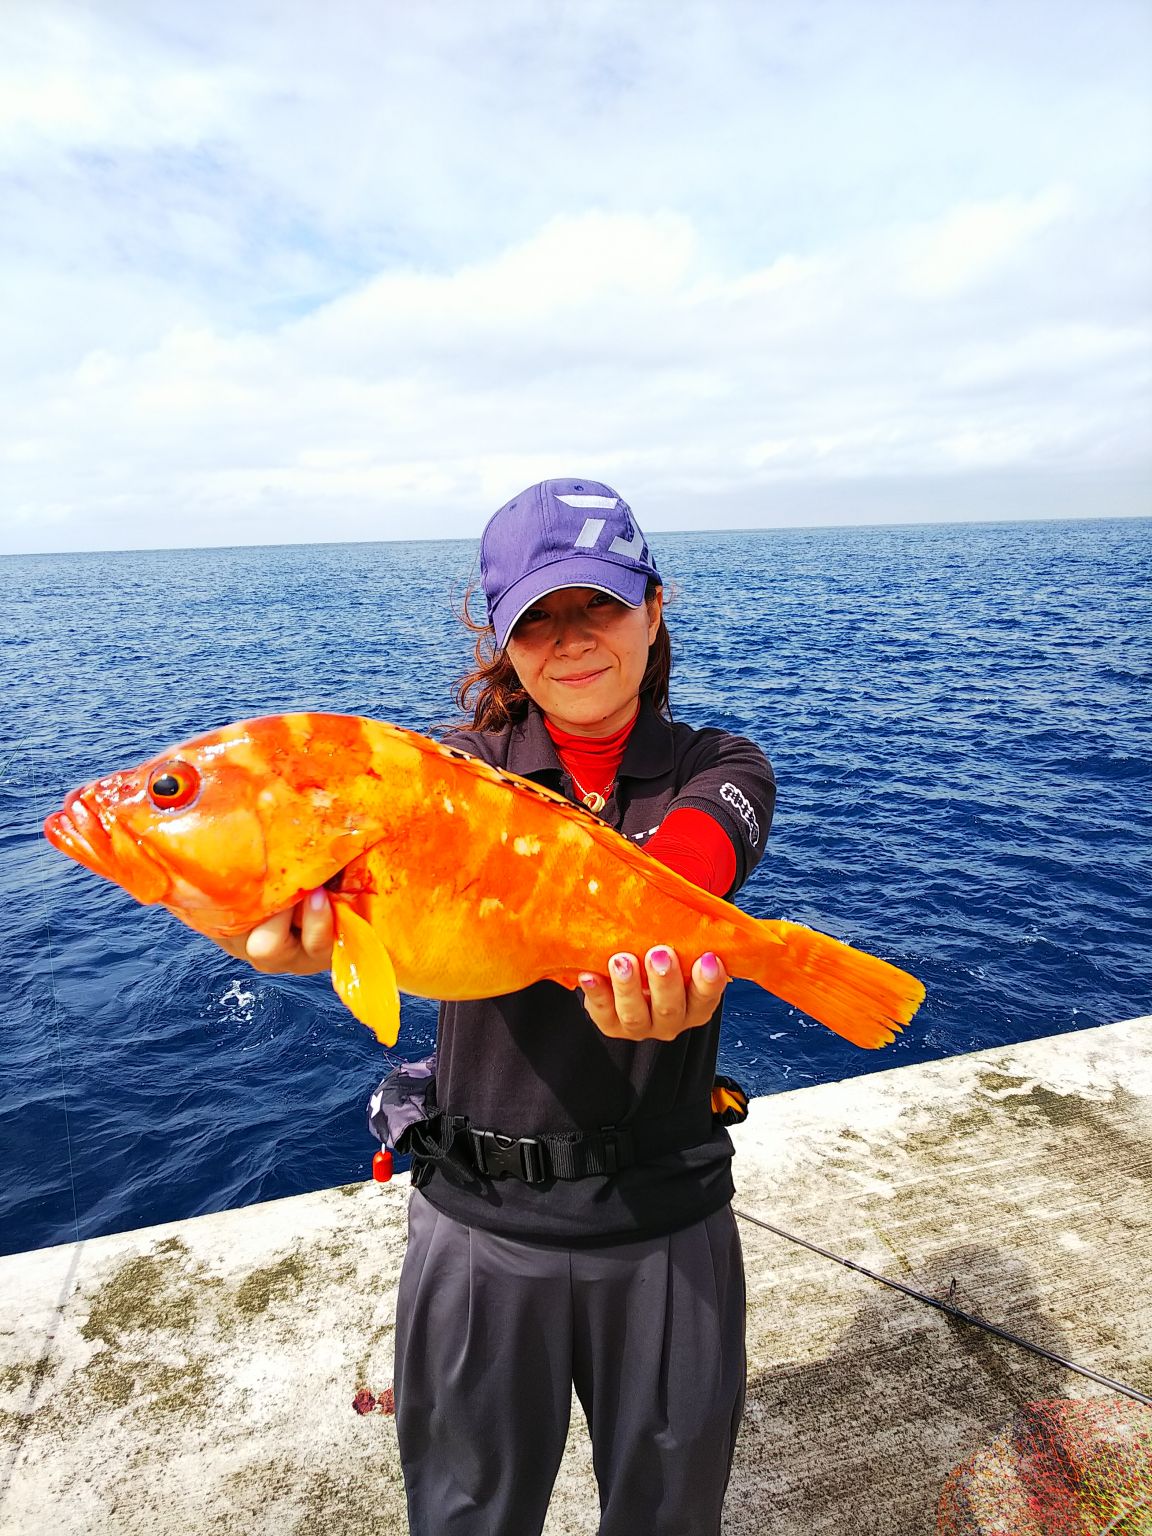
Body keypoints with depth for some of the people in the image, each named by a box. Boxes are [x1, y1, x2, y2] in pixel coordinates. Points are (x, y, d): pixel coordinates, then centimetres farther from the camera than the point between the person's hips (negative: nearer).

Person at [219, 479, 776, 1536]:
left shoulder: (720, 771, -4)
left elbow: (674, 881, -27)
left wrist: (660, 980, -50)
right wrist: (319, 924, -49)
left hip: (666, 1217, 0)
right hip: (478, 1216, 0)